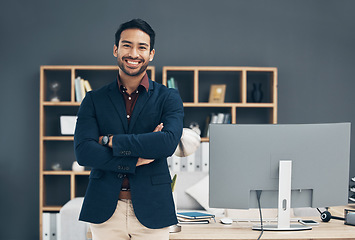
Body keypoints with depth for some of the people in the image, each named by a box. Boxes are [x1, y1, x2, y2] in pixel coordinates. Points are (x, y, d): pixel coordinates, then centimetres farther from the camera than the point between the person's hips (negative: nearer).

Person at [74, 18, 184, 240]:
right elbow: (83, 151, -6)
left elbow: (169, 143, -14)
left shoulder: (168, 98, 4)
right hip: (105, 210, 1)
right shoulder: (94, 100, 7)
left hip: (151, 210, -1)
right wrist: (137, 160, -14)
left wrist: (110, 140, -10)